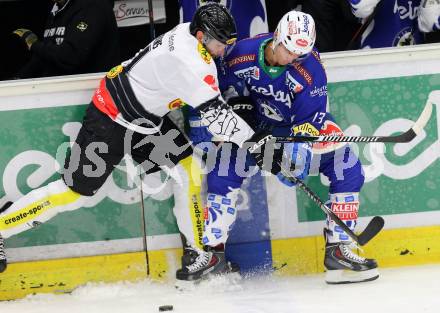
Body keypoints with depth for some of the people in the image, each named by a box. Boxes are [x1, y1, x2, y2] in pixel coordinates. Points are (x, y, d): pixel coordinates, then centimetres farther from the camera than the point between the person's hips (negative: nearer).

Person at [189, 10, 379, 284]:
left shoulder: (310, 68, -26)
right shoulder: (243, 54, -22)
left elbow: (309, 119, -27)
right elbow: (226, 87, -3)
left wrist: (295, 153, -39)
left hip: (301, 122, 0)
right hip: (256, 121, 1)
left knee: (348, 169, -16)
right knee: (223, 171, -17)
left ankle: (339, 249, -13)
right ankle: (210, 249, -5)